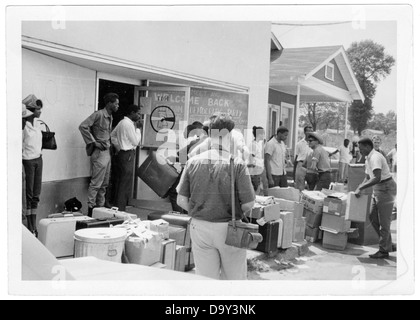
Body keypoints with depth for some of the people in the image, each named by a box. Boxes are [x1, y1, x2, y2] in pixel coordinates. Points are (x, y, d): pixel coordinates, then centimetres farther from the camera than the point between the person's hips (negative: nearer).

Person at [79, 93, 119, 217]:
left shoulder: (110, 117, 15)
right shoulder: (98, 114, -11)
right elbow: (83, 126, -19)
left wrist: (110, 144, 11)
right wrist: (93, 142, -17)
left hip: (107, 152, 9)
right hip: (99, 152, -9)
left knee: (104, 184, 13)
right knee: (96, 183, -5)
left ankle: (100, 207, 22)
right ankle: (90, 209, 2)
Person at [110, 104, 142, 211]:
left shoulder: (122, 122, 14)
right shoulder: (129, 124, -15)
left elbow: (112, 135, 19)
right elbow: (136, 142, -15)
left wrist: (118, 147, 16)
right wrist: (138, 128, -7)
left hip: (121, 153, 10)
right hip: (128, 155, -10)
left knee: (119, 182, 14)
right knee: (126, 184, -6)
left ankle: (117, 206, 22)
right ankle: (120, 209, -3)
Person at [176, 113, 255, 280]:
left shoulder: (193, 162, -5)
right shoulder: (237, 164, -13)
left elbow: (181, 200, -2)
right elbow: (248, 204, -12)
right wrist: (236, 214, 8)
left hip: (199, 227, 3)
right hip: (228, 229, -2)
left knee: (205, 278, 14)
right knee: (234, 278, 16)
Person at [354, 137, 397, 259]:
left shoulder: (375, 158, -20)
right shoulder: (369, 158, 12)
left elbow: (377, 178, -32)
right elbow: (368, 177, 20)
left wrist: (361, 188, -28)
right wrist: (359, 188, 6)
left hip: (386, 188, -10)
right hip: (379, 190, 10)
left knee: (384, 221, -3)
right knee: (374, 218, 12)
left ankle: (384, 251, 7)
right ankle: (389, 245, 22)